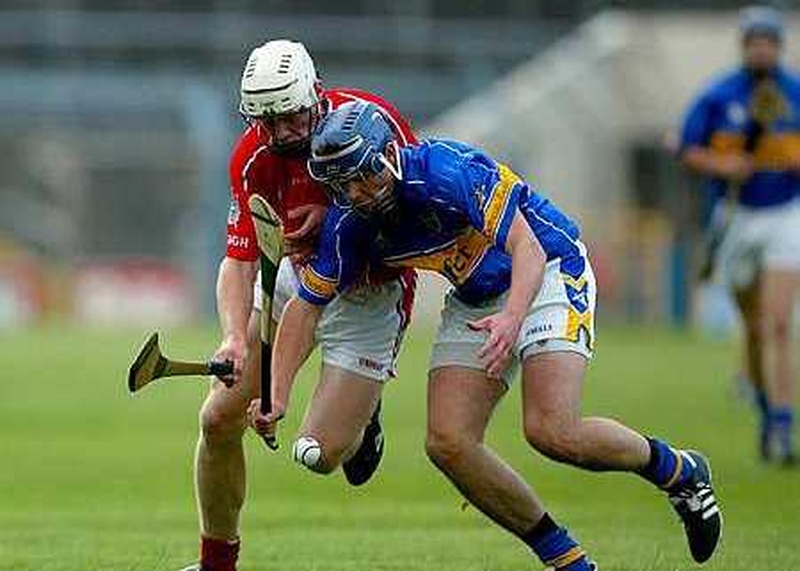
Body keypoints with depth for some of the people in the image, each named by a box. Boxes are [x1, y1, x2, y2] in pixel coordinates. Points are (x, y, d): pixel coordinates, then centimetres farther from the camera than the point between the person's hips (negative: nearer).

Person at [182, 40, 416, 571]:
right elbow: (240, 260, -17)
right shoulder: (253, 158, -15)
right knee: (220, 418, -5)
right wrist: (235, 338, -34)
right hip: (290, 279, 3)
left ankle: (362, 414, 27)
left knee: (320, 455, -10)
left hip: (369, 290, -3)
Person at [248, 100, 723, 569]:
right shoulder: (350, 222, -11)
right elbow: (307, 305, -1)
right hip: (476, 298, 7)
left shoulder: (445, 172, -30)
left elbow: (528, 249, -33)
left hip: (549, 272, -7)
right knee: (448, 443, -9)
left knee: (553, 433, -23)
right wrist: (277, 397, -11)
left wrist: (512, 318, -52)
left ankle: (677, 471, 6)